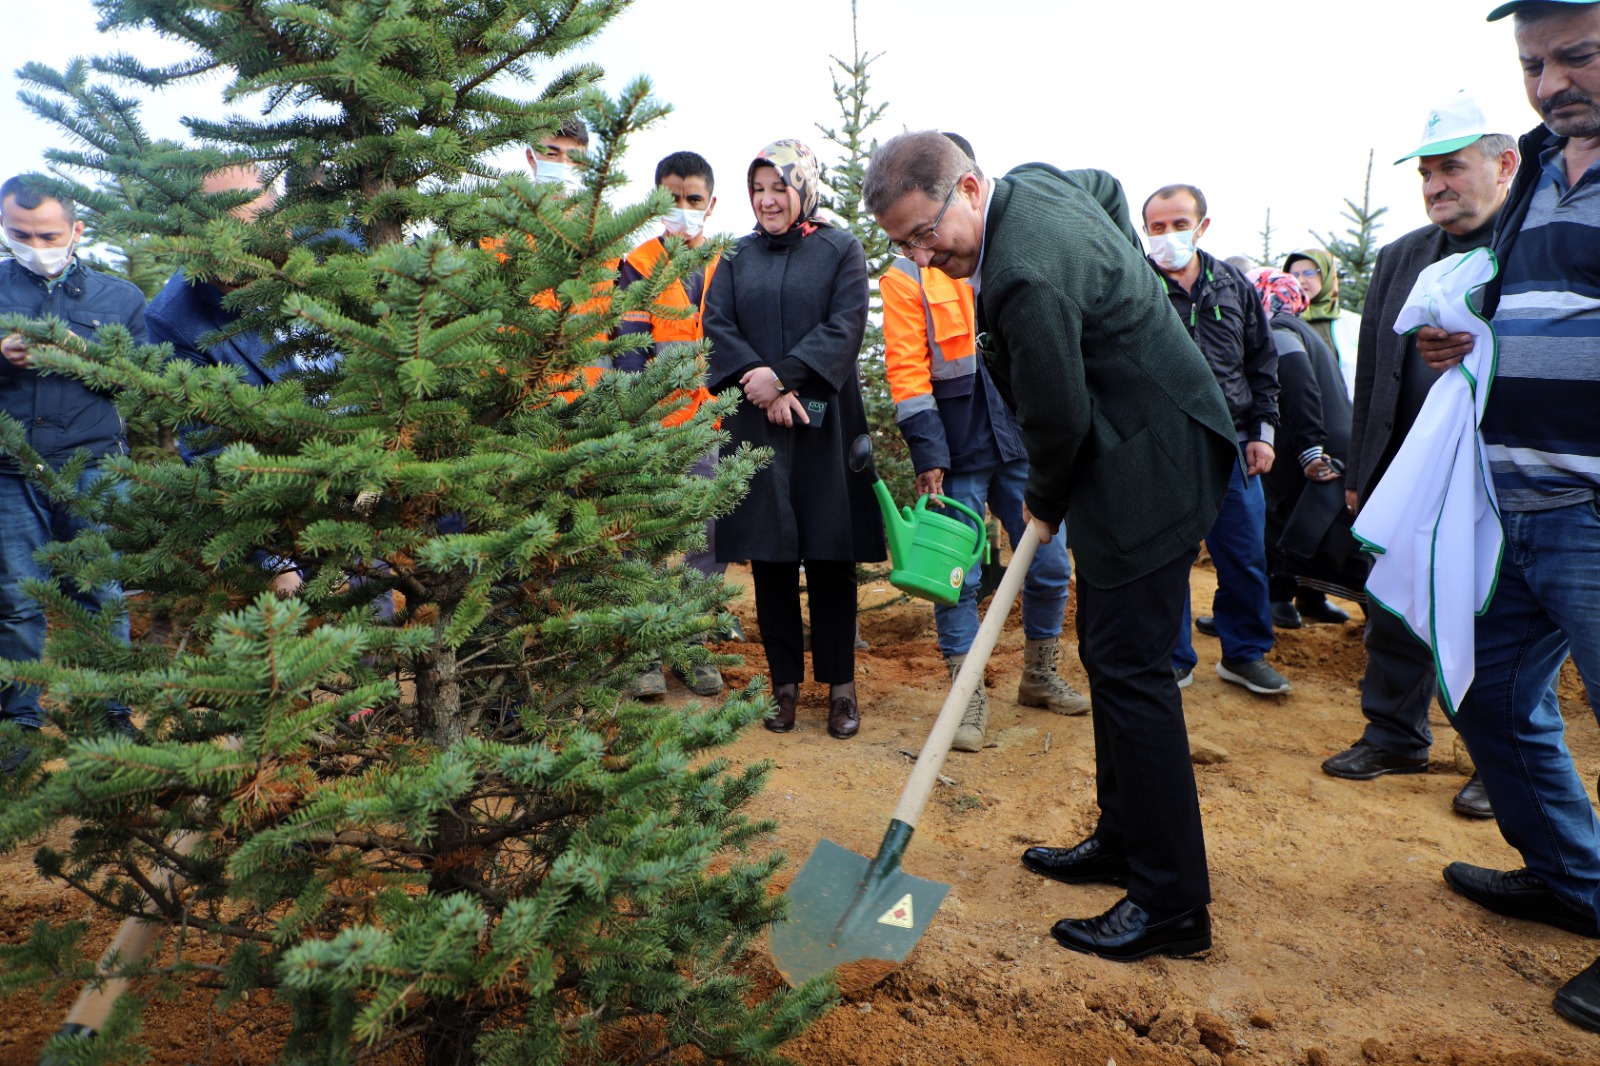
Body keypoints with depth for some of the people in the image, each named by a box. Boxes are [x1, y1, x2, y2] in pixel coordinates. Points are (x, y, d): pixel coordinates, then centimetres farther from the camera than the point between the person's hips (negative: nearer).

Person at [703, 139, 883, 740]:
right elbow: (716, 324, 3)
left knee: (830, 554, 0)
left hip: (823, 419, -2)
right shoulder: (738, 256, 15)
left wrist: (782, 376, -16)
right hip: (754, 422, 2)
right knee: (768, 553, 4)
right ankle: (785, 682, 15)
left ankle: (840, 684, 11)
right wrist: (759, 382, -13)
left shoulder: (841, 249, 7)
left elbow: (844, 327, -6)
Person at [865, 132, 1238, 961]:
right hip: (1135, 447, 11)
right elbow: (1108, 186, 28)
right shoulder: (1034, 181, 5)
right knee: (1106, 653, 15)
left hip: (1150, 461, -11)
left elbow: (1057, 419, -19)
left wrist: (1043, 507, 0)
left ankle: (1172, 902, 2)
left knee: (1129, 667, -8)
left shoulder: (1026, 277, -27)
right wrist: (1118, 277, 19)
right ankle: (1122, 839, 28)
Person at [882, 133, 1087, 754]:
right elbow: (907, 371, -8)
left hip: (1023, 441, 4)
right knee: (957, 575, -1)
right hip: (959, 450, -4)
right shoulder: (907, 275, -2)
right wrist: (928, 455, -15)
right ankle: (968, 697, 13)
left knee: (1050, 567, 9)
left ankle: (1039, 677, 29)